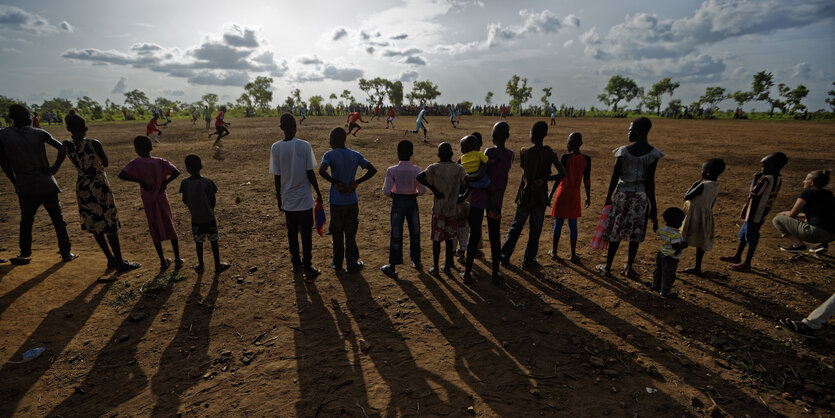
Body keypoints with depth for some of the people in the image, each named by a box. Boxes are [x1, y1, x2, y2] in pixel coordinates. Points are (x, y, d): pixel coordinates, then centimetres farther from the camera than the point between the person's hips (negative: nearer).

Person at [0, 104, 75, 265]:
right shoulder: (39, 133, -3)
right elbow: (62, 148, -15)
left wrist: (15, 183, 13)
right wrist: (55, 168, -5)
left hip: (25, 187, 1)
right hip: (46, 184, -1)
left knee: (26, 221, 16)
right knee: (58, 219, 5)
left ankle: (25, 254, 19)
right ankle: (66, 253, 8)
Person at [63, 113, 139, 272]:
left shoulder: (67, 146, -4)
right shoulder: (94, 144, -18)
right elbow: (105, 163, -3)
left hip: (82, 187, 6)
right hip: (99, 186, -6)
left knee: (94, 225, 15)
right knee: (110, 225, 2)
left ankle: (111, 259, 24)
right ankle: (119, 262, 9)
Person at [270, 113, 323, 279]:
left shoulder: (276, 148, -5)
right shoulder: (305, 145, -11)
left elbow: (277, 176, -1)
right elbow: (310, 173, -9)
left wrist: (279, 197, 10)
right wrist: (318, 193, 3)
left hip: (287, 200, 3)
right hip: (304, 199, -3)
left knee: (292, 233, 16)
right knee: (306, 234, 6)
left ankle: (296, 263, 29)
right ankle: (307, 268, 10)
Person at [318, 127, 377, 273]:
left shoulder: (329, 155, -8)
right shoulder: (356, 155, 3)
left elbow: (321, 171, -25)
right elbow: (373, 170, -3)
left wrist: (336, 183, -13)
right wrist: (356, 182, -3)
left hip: (336, 202, -2)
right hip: (352, 201, 3)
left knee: (337, 234, 12)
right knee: (350, 234, 10)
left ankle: (337, 263, 25)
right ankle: (352, 265, 17)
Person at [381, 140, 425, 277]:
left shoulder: (392, 170, -15)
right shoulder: (417, 170, -11)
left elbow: (386, 191, -17)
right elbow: (422, 190, -10)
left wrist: (392, 195, 4)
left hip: (398, 202, -1)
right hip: (412, 202, 1)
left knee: (396, 234, 6)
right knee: (415, 232, 18)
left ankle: (392, 267, 12)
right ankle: (416, 261, 32)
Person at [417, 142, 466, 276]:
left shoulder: (434, 167, -5)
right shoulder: (459, 168, -2)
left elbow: (420, 177, -22)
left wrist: (433, 189, -14)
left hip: (438, 208, -1)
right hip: (453, 208, 2)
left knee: (436, 238, 7)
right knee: (450, 238, 14)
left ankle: (435, 268, 12)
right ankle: (448, 266, 22)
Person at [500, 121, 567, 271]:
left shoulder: (524, 153, -10)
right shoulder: (549, 154, -8)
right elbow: (562, 174, -13)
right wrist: (545, 178, -5)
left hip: (525, 196, 0)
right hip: (541, 198, 0)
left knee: (516, 227, 15)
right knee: (535, 230, 12)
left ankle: (504, 256, 22)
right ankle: (528, 261, 21)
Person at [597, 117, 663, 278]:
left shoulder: (623, 151, -10)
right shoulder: (653, 153, -8)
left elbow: (614, 177, -6)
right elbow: (650, 181, -8)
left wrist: (608, 198, 5)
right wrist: (653, 206, -1)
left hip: (622, 194, -1)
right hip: (641, 196, 1)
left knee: (616, 231, 8)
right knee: (635, 233, 12)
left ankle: (608, 267, 19)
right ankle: (629, 268, 23)